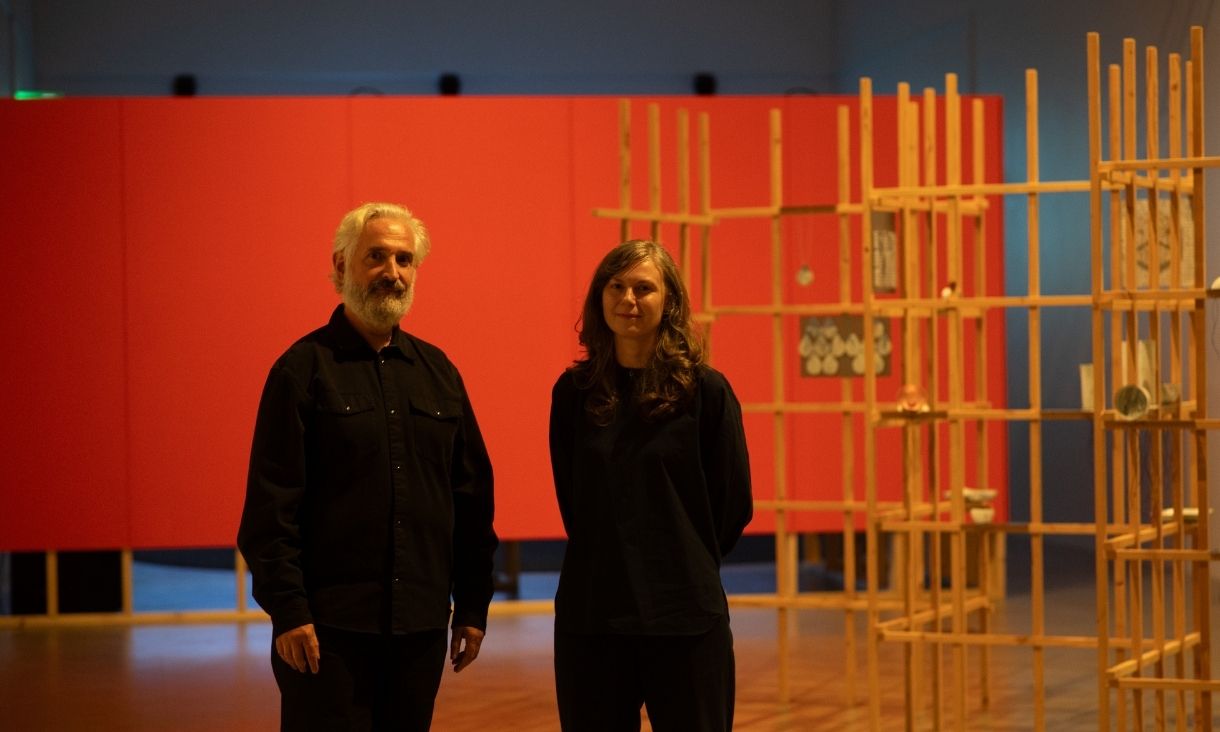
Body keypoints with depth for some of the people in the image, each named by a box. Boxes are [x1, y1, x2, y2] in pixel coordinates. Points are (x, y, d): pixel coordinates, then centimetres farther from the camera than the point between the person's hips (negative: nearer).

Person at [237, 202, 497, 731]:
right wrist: (287, 609, -14)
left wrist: (473, 606, 9)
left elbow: (472, 496, 13)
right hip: (328, 625, -4)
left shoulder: (438, 371, 11)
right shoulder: (303, 368, -2)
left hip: (421, 627, 5)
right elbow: (271, 504, -8)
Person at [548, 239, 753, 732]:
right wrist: (610, 561, 11)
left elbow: (733, 505, 2)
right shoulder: (574, 391, 4)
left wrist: (687, 564, 9)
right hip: (589, 616, 3)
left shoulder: (705, 390, -4)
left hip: (685, 617, -2)